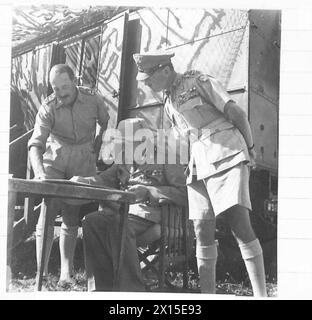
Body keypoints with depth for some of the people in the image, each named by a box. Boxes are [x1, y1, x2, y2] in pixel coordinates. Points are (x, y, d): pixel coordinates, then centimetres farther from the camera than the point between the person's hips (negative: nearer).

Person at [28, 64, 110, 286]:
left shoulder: (93, 99, -7)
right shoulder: (48, 108, -13)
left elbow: (106, 123, 13)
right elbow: (36, 144, -21)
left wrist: (97, 148, 10)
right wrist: (39, 172, -36)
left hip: (84, 164, 1)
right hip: (54, 163, -1)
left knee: (72, 219, 2)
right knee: (47, 214, -10)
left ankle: (66, 274, 9)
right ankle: (42, 273, -3)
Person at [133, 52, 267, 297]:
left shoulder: (200, 82, -2)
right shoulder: (169, 104, 19)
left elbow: (236, 113, -3)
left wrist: (250, 148, 2)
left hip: (227, 158, -7)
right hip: (200, 166, 7)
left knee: (240, 224, -17)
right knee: (202, 231, 0)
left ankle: (261, 294, -13)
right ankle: (207, 293, 7)